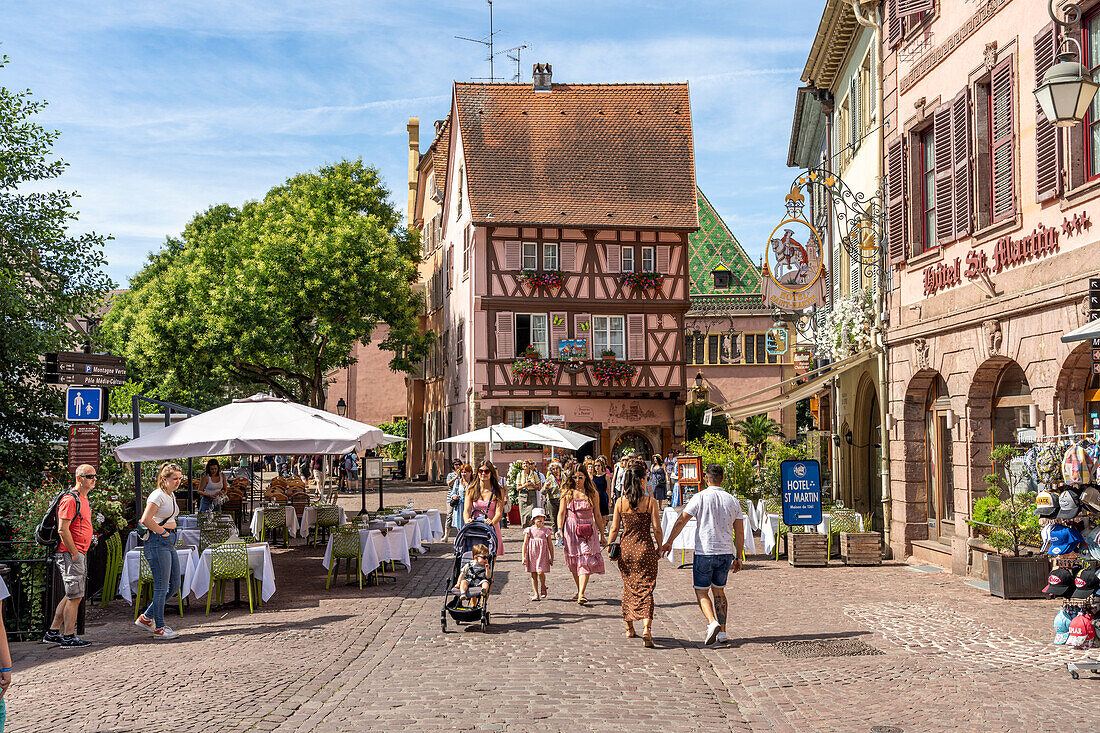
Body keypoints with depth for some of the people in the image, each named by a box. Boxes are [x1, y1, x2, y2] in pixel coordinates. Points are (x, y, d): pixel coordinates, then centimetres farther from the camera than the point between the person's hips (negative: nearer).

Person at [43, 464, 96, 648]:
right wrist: (74, 553, -17)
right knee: (75, 596, -7)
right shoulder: (70, 499, -14)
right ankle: (68, 638, -1)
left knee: (72, 595, 14)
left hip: (80, 554, 10)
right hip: (70, 554, -10)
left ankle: (53, 633, 21)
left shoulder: (84, 499, 17)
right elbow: (63, 530, -20)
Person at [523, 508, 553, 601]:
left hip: (542, 554, -1)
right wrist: (523, 557, -3)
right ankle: (536, 594, 11)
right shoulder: (529, 530, 2)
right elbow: (525, 544, 3)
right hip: (531, 554, 1)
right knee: (533, 574, 4)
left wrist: (552, 558, 8)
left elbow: (550, 544, 9)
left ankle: (543, 587, 15)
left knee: (540, 572, -14)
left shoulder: (546, 530, 3)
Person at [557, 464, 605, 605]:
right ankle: (579, 590, 24)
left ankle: (581, 594, -17)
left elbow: (597, 515, 8)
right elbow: (561, 513, -2)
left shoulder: (592, 494, 3)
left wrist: (601, 534, 9)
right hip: (571, 529, 1)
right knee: (574, 561, 7)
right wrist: (560, 530, -16)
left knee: (586, 561, -12)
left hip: (588, 530, -1)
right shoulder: (567, 493, 3)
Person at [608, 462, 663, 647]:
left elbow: (614, 529, 0)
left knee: (628, 588, 17)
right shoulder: (650, 502, -7)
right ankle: (647, 628, -17)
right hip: (645, 548, -3)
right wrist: (660, 548, 6)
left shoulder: (620, 502, -1)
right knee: (646, 589, 0)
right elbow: (657, 529, -8)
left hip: (625, 548, 3)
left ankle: (629, 628, 27)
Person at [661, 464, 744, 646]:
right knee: (719, 591, 16)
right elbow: (740, 532, 6)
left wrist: (668, 542, 2)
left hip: (704, 553, -4)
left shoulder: (700, 497, -8)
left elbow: (681, 521, -8)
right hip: (726, 553, 4)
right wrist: (738, 557, 13)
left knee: (701, 592, 6)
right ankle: (722, 632, 13)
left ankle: (713, 622, -16)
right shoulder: (733, 500, 4)